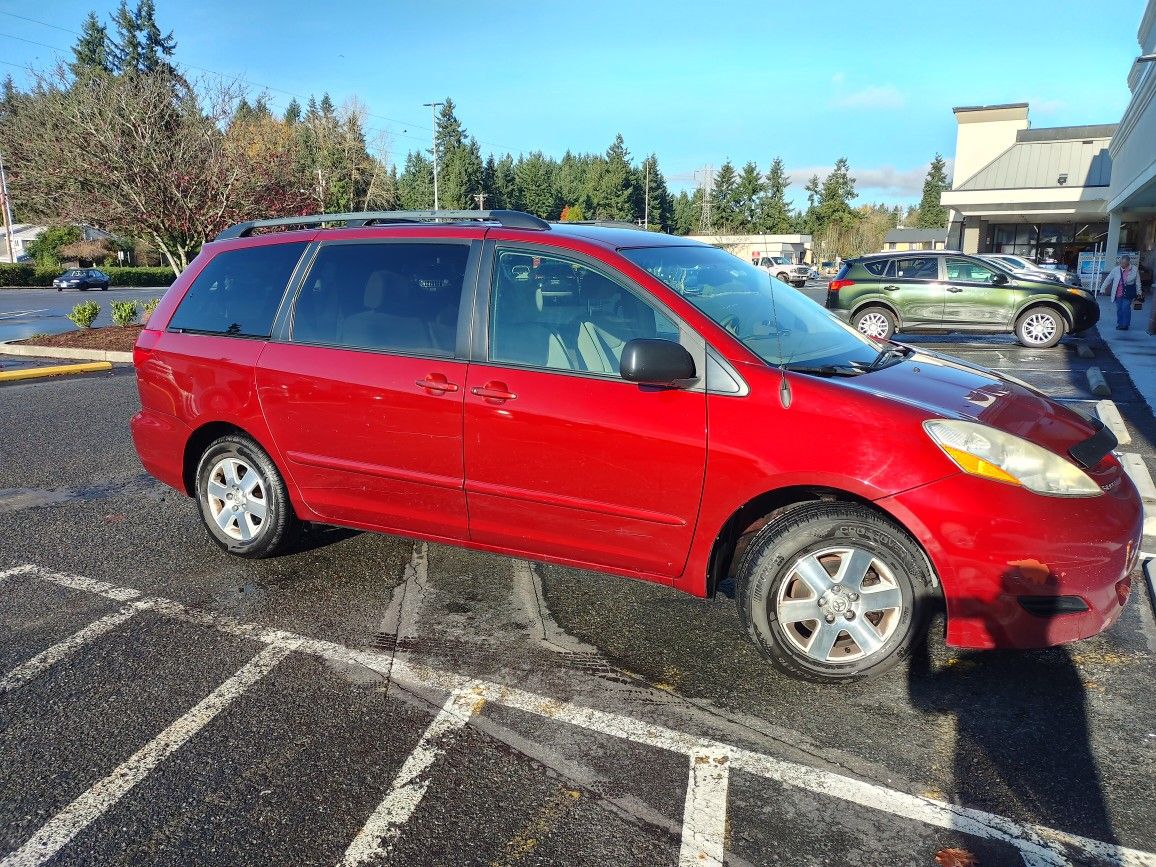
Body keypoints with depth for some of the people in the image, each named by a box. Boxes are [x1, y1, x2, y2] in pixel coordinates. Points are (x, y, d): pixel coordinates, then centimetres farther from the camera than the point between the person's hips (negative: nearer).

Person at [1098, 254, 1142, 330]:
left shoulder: (1134, 270, -1)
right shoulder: (1116, 270, 1)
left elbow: (1137, 282, 7)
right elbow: (1108, 279, 6)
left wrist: (1138, 293, 9)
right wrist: (1103, 288, 2)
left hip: (1128, 294, -2)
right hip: (1118, 294, 2)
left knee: (1125, 309, -10)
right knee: (1119, 309, 7)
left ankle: (1125, 325, -3)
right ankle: (1120, 324, 19)